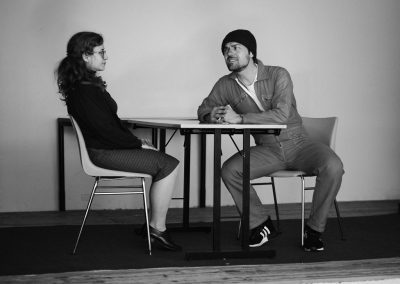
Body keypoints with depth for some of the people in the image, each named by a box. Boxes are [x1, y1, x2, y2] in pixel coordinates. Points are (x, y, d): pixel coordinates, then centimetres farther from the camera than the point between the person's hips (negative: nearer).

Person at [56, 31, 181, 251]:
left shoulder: (90, 84, 14)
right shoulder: (84, 91, -19)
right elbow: (105, 129, -20)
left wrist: (136, 140, 8)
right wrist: (139, 144, -10)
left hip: (110, 146, 10)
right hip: (103, 152, -10)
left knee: (167, 163, 3)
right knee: (169, 165, -14)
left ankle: (156, 225, 4)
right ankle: (157, 229, -7)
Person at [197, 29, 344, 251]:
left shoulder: (278, 75, -12)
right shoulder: (226, 85, 1)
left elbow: (282, 114, -26)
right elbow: (203, 110, 10)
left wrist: (239, 118, -31)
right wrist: (211, 115, -16)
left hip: (297, 143, -3)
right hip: (266, 149, 3)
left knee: (333, 166, -30)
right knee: (229, 170, -23)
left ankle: (314, 230, -11)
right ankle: (262, 226, -5)